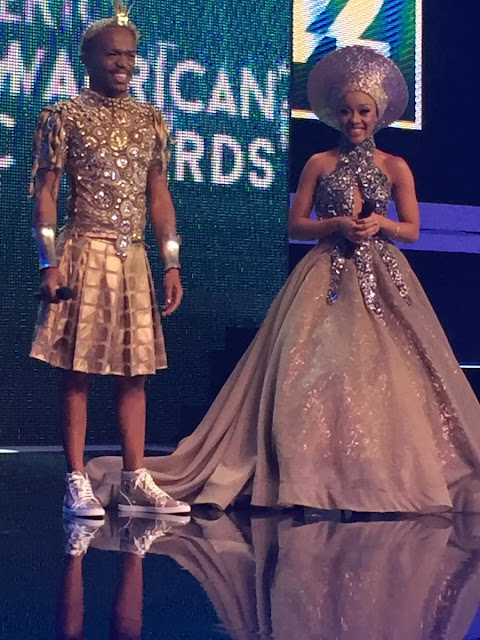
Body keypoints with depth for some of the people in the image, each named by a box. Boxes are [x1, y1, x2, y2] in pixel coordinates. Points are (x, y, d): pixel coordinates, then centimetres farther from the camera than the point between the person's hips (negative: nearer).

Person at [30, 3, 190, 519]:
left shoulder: (151, 122, 11)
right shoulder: (64, 117, -1)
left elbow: (159, 197, 13)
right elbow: (44, 193, -4)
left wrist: (171, 264, 8)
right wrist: (50, 262, -13)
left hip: (133, 259, 5)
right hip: (84, 254, -4)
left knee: (134, 371, 6)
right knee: (77, 370, -2)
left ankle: (135, 482, 12)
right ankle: (77, 485, 4)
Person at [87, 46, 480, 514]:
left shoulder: (395, 168, 8)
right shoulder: (319, 164, 7)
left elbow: (412, 231, 8)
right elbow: (295, 225, 4)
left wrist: (380, 224, -12)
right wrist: (337, 224, -11)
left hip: (381, 279, 1)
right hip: (326, 279, -1)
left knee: (389, 373, -6)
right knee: (314, 372, -10)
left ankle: (387, 476, 2)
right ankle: (314, 475, -6)